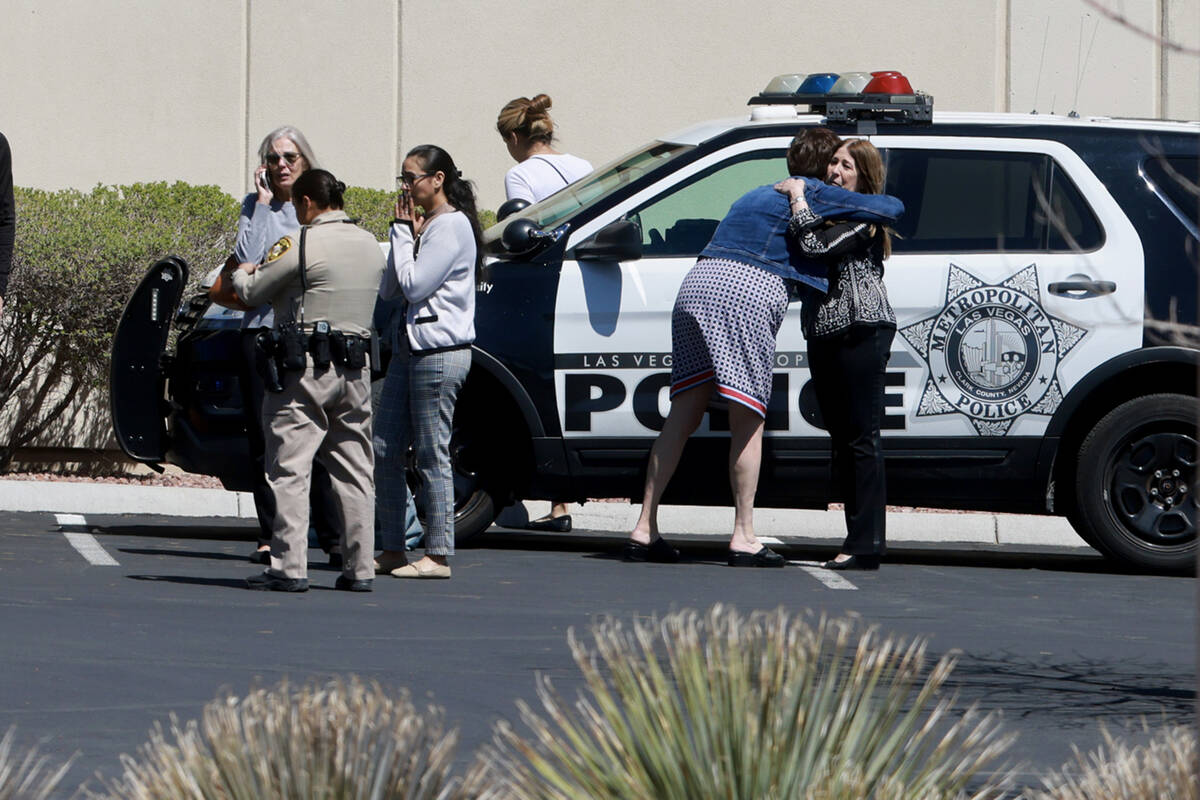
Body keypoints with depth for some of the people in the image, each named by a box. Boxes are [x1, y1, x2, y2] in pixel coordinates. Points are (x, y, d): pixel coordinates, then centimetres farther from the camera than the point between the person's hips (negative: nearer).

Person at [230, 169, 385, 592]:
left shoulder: (302, 244, -11)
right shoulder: (369, 245, 12)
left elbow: (252, 293, -6)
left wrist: (244, 272, 20)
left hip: (305, 369, -7)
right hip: (355, 367, 7)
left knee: (289, 470, -4)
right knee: (355, 473, 9)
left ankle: (289, 567, -9)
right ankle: (359, 568, 8)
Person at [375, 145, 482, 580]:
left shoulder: (452, 226, -10)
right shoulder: (423, 225, 18)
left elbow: (414, 285, -17)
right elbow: (387, 289, 13)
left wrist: (404, 233, -7)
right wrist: (403, 232, 6)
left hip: (440, 351, -10)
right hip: (409, 345, 10)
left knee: (432, 454, -6)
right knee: (385, 450, 8)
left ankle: (438, 555, -2)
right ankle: (392, 549, 14)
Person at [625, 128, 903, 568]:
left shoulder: (758, 195, 32)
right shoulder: (818, 194, 9)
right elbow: (893, 208, 8)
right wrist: (879, 212, 31)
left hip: (697, 283, 7)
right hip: (748, 290, -7)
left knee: (684, 412, 9)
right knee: (748, 419, -3)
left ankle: (644, 530, 6)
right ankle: (743, 538, -5)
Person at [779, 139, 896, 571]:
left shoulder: (864, 218, -7)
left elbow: (816, 244, -22)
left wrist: (798, 197, -11)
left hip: (862, 332, -9)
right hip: (824, 336, 9)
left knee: (862, 438, -10)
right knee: (841, 439, 9)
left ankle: (866, 547, -12)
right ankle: (857, 541, 12)